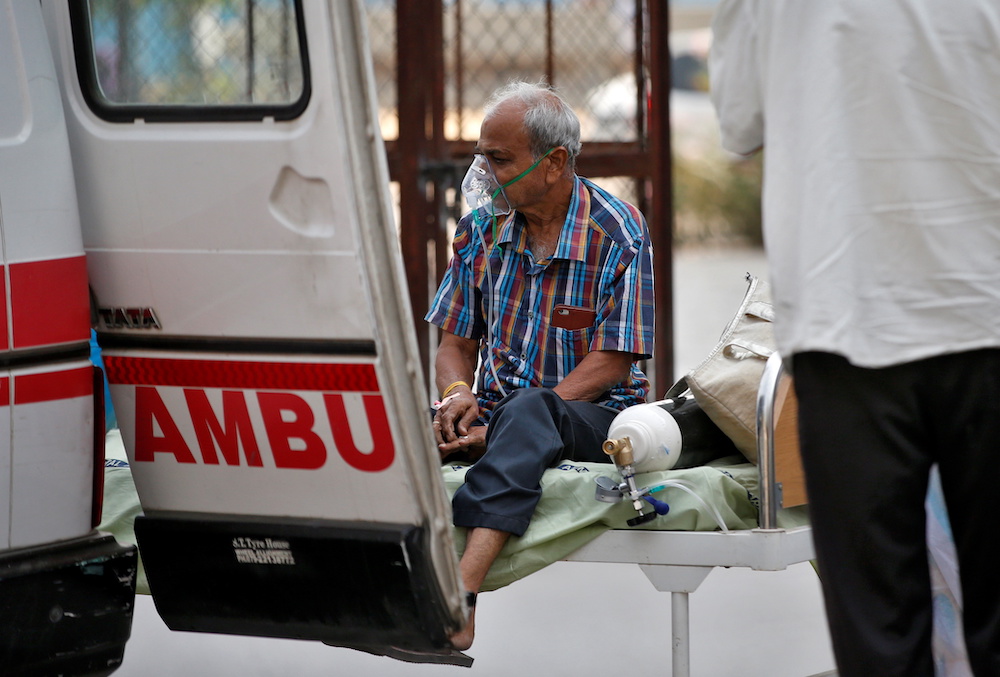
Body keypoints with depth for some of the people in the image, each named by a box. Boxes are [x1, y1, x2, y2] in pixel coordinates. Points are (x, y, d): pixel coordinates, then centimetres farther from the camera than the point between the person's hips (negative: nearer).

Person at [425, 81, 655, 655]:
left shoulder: (618, 232, -6)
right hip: (496, 416, 5)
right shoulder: (482, 229, 10)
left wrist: (503, 424, -19)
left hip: (595, 418, -5)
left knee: (529, 411, -40)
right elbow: (456, 341, 16)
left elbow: (608, 364, -10)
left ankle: (459, 590, -58)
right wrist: (457, 394, -9)